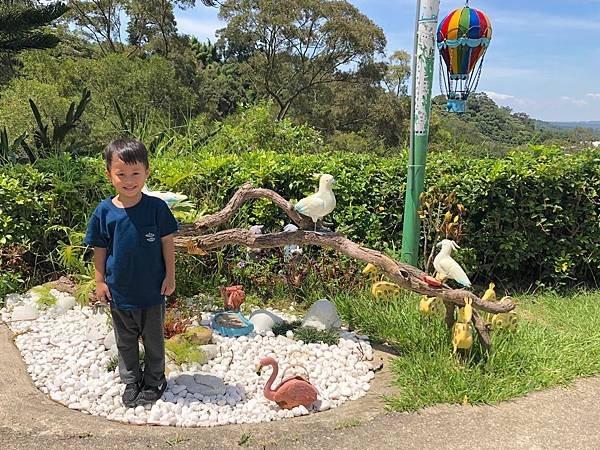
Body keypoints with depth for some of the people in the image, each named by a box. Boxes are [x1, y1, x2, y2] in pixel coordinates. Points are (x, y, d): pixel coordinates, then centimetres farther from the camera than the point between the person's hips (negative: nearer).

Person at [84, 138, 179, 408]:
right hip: (119, 292, 2)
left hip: (152, 290, -1)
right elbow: (100, 249, 0)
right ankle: (131, 382, 38)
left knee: (153, 340, 16)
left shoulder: (156, 208, -13)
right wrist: (100, 282, 0)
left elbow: (167, 243, -5)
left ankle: (154, 382, 35)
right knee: (125, 342, 19)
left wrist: (170, 276, -4)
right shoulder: (104, 211, -10)